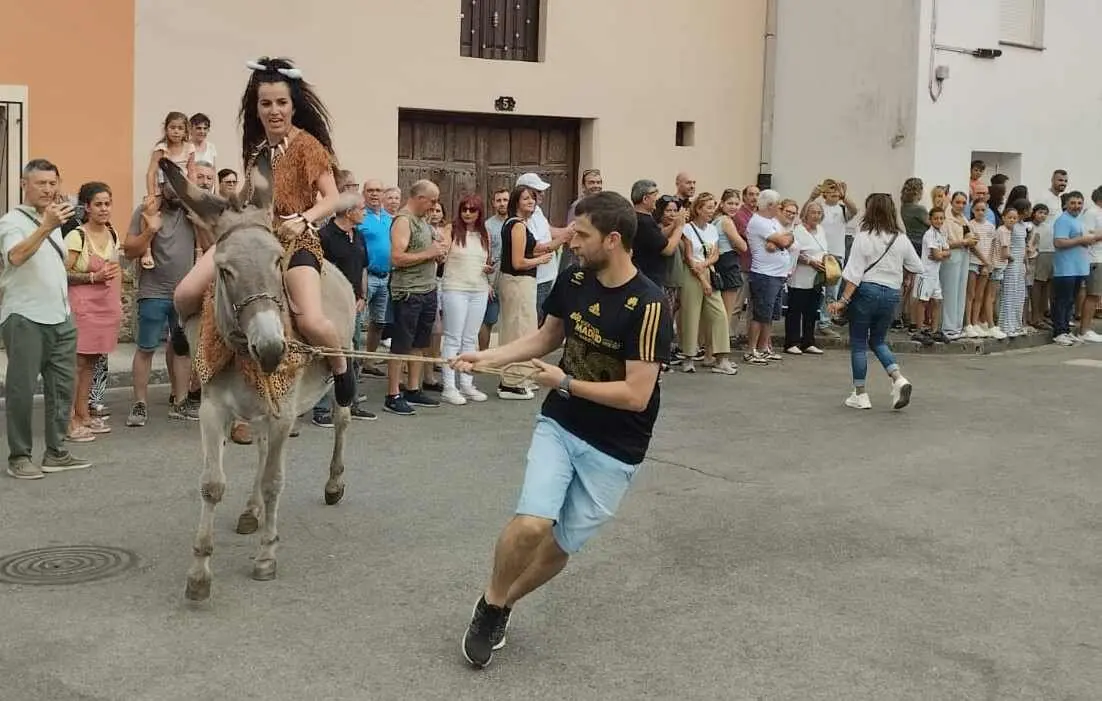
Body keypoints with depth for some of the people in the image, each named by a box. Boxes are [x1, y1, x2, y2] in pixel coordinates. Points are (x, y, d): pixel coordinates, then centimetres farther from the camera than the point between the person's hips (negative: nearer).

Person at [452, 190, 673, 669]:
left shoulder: (648, 306, -23)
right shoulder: (573, 280, -4)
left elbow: (636, 395, -24)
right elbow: (547, 336, 14)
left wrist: (566, 383, -16)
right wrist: (488, 358, 2)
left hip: (614, 449, -3)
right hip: (559, 424, 3)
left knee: (562, 545, 7)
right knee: (532, 524, -18)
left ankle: (502, 604, 34)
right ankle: (490, 604, 8)